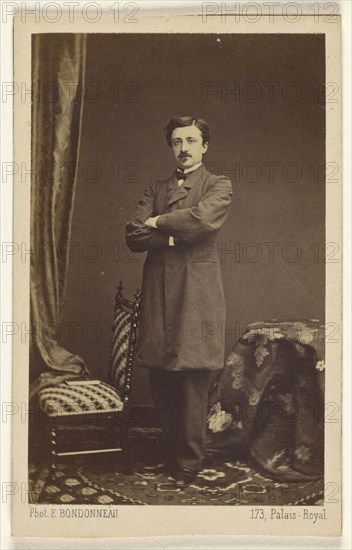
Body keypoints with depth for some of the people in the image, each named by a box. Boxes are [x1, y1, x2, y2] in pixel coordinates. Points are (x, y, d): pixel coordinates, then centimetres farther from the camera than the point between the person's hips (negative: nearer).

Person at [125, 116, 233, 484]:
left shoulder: (218, 186, 7)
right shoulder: (156, 189, 18)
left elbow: (203, 218, -16)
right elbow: (133, 236, 4)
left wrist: (158, 223, -3)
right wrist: (176, 233, -9)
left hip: (196, 293, -4)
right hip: (158, 293, 4)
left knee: (193, 383, -3)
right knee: (160, 385, 6)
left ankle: (188, 464, 9)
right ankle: (169, 454, 20)